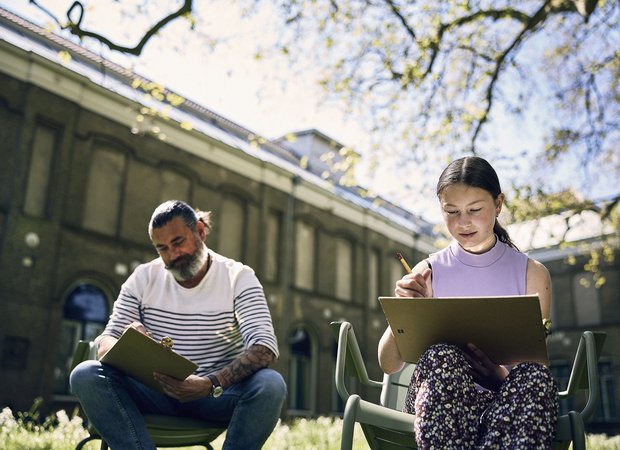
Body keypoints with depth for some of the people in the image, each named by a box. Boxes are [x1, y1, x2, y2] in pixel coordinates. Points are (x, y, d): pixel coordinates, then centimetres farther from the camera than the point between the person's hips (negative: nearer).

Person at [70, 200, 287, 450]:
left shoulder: (238, 277, -4)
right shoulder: (144, 277, 6)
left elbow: (265, 347, -17)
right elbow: (106, 339, 1)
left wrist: (211, 384, -35)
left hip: (218, 392, -2)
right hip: (156, 391, 2)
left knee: (271, 384, -33)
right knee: (85, 375, -24)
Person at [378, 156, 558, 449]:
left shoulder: (532, 274, 7)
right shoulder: (428, 272, 5)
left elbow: (534, 357, 4)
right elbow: (388, 364, 2)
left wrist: (500, 375, -20)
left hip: (507, 400, 0)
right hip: (437, 403, 0)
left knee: (535, 377, -34)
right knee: (442, 358, -34)